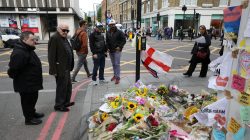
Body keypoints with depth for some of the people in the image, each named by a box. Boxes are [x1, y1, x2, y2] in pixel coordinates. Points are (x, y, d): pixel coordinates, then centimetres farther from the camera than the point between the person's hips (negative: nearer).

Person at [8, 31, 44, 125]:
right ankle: (29, 118, 22)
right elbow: (13, 68, -29)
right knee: (27, 100, 6)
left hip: (32, 82, 10)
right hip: (25, 84, -10)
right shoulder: (19, 53, -27)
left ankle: (32, 113, 42)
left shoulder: (28, 50, 8)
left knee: (33, 98, 23)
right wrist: (17, 78, -14)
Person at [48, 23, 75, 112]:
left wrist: (70, 67, 14)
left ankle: (66, 102, 34)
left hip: (66, 68, 10)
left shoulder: (64, 38, 14)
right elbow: (51, 56, -19)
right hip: (60, 69, -10)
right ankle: (59, 105, 17)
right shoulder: (54, 38, -14)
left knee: (68, 86, 19)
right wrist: (54, 70, -22)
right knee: (61, 87, 1)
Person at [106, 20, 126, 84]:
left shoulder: (119, 32, -7)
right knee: (113, 64, 15)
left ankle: (117, 77, -1)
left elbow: (124, 40, -6)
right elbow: (107, 41, 17)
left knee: (117, 64, -7)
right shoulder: (108, 33, 8)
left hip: (117, 50, -5)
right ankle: (115, 75, 30)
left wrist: (120, 47, -15)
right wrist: (107, 47, 4)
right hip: (110, 51, 5)